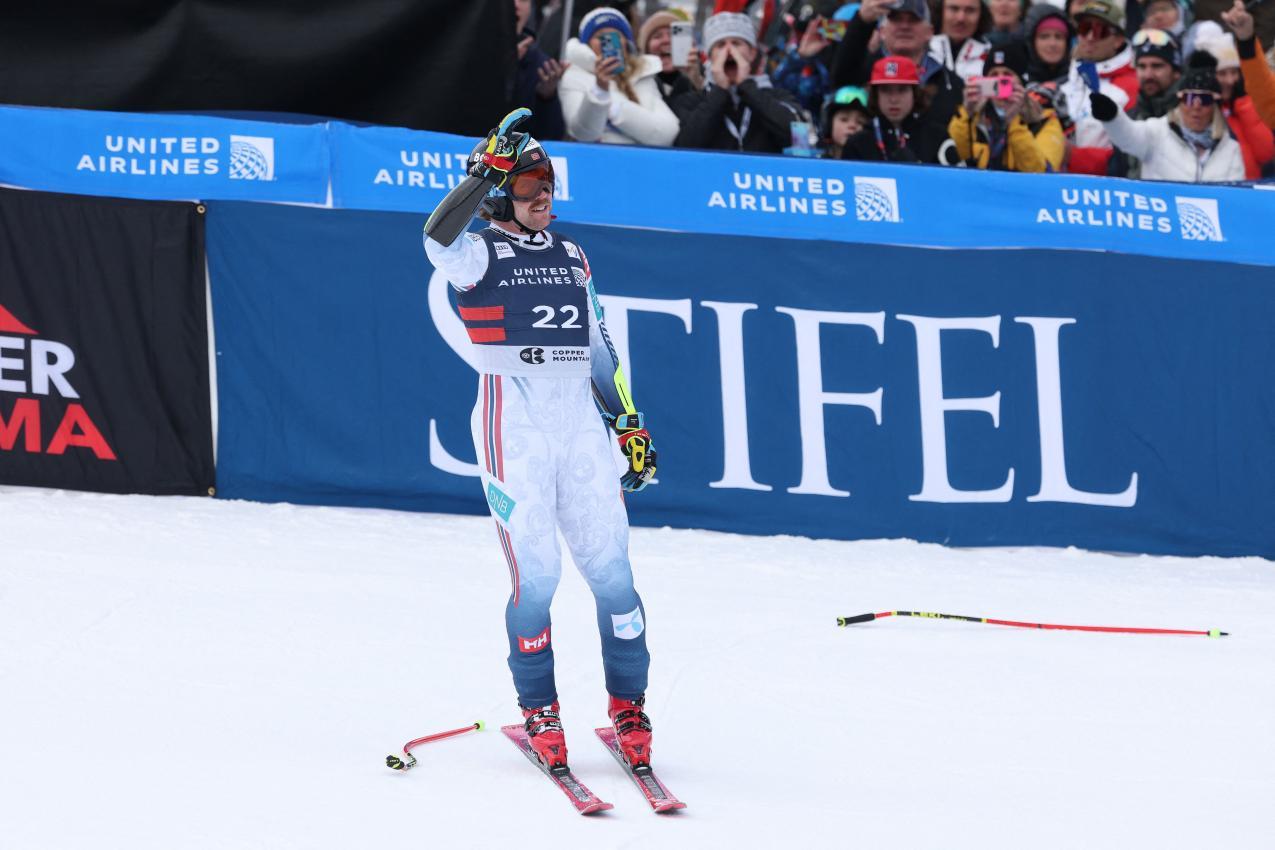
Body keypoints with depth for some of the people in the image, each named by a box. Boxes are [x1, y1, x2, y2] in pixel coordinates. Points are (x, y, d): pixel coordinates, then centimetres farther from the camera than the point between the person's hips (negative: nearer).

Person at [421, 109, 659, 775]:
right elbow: (438, 239, -22)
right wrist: (490, 166, -27)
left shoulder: (571, 259, 18)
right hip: (514, 424, -4)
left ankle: (628, 706, 8)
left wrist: (629, 421, 18)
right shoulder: (479, 255, 2)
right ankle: (537, 709, 7)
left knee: (610, 567, -2)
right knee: (536, 572, -8)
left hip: (581, 419, 4)